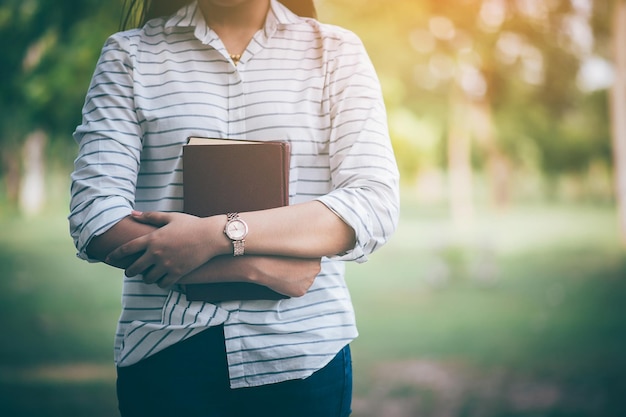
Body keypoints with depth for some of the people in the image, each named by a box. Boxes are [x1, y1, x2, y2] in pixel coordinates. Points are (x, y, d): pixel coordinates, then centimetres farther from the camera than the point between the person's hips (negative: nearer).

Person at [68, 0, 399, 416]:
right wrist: (254, 266, -15)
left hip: (303, 352, 0)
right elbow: (95, 221, -8)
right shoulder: (128, 53, 3)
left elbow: (375, 206, -9)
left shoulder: (337, 50, 3)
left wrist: (218, 234, -19)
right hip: (165, 354, 0)